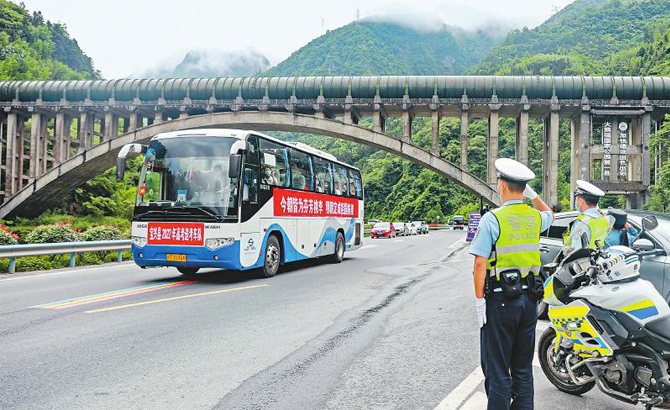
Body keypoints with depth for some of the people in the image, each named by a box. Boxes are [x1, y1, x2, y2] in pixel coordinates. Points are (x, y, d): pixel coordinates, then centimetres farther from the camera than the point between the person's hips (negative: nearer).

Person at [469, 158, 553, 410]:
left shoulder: (492, 219, -13)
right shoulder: (535, 217, 4)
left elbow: (480, 263, -17)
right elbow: (549, 214, 32)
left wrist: (479, 300, -12)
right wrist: (532, 195, 23)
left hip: (500, 301, -6)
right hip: (529, 299, 6)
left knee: (497, 370, 3)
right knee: (523, 368, 16)